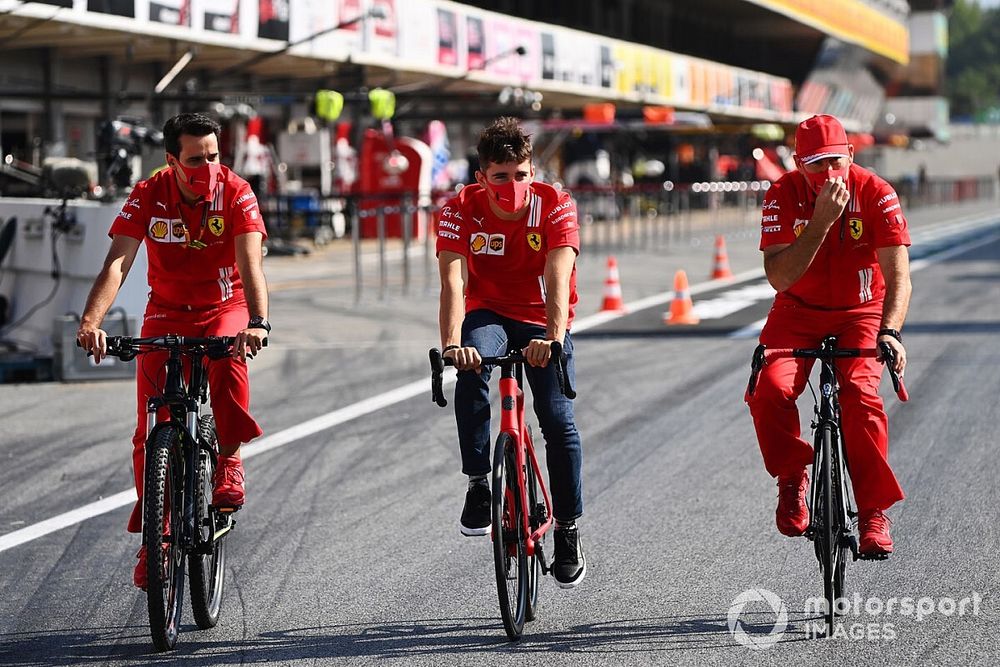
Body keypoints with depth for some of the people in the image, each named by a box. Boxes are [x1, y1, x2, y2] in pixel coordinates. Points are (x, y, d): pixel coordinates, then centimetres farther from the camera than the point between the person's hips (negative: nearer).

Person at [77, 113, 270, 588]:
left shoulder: (235, 193, -18)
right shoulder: (148, 196, -16)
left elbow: (251, 264, -30)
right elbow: (117, 264, -25)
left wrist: (257, 323, -48)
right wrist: (91, 323, -42)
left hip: (224, 308, -1)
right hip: (167, 312, 1)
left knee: (229, 361, -36)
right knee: (152, 430, -10)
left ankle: (229, 462, -12)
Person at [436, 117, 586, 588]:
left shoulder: (555, 207, -20)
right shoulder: (460, 211, -19)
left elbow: (558, 278, -33)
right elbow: (453, 281, -30)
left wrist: (553, 337, -51)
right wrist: (451, 343, -48)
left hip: (542, 323, 0)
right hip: (487, 315, 0)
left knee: (558, 420, -13)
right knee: (471, 369, -33)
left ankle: (567, 530, 4)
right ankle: (478, 484, -21)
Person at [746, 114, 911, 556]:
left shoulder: (876, 194, -16)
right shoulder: (783, 196, -14)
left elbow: (898, 274, -22)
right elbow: (779, 276, -23)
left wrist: (889, 331, -39)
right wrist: (821, 221, -33)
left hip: (861, 312, -1)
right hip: (798, 311, 1)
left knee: (860, 394, -27)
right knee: (768, 390, -25)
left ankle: (874, 512, -14)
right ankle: (792, 477, 1)